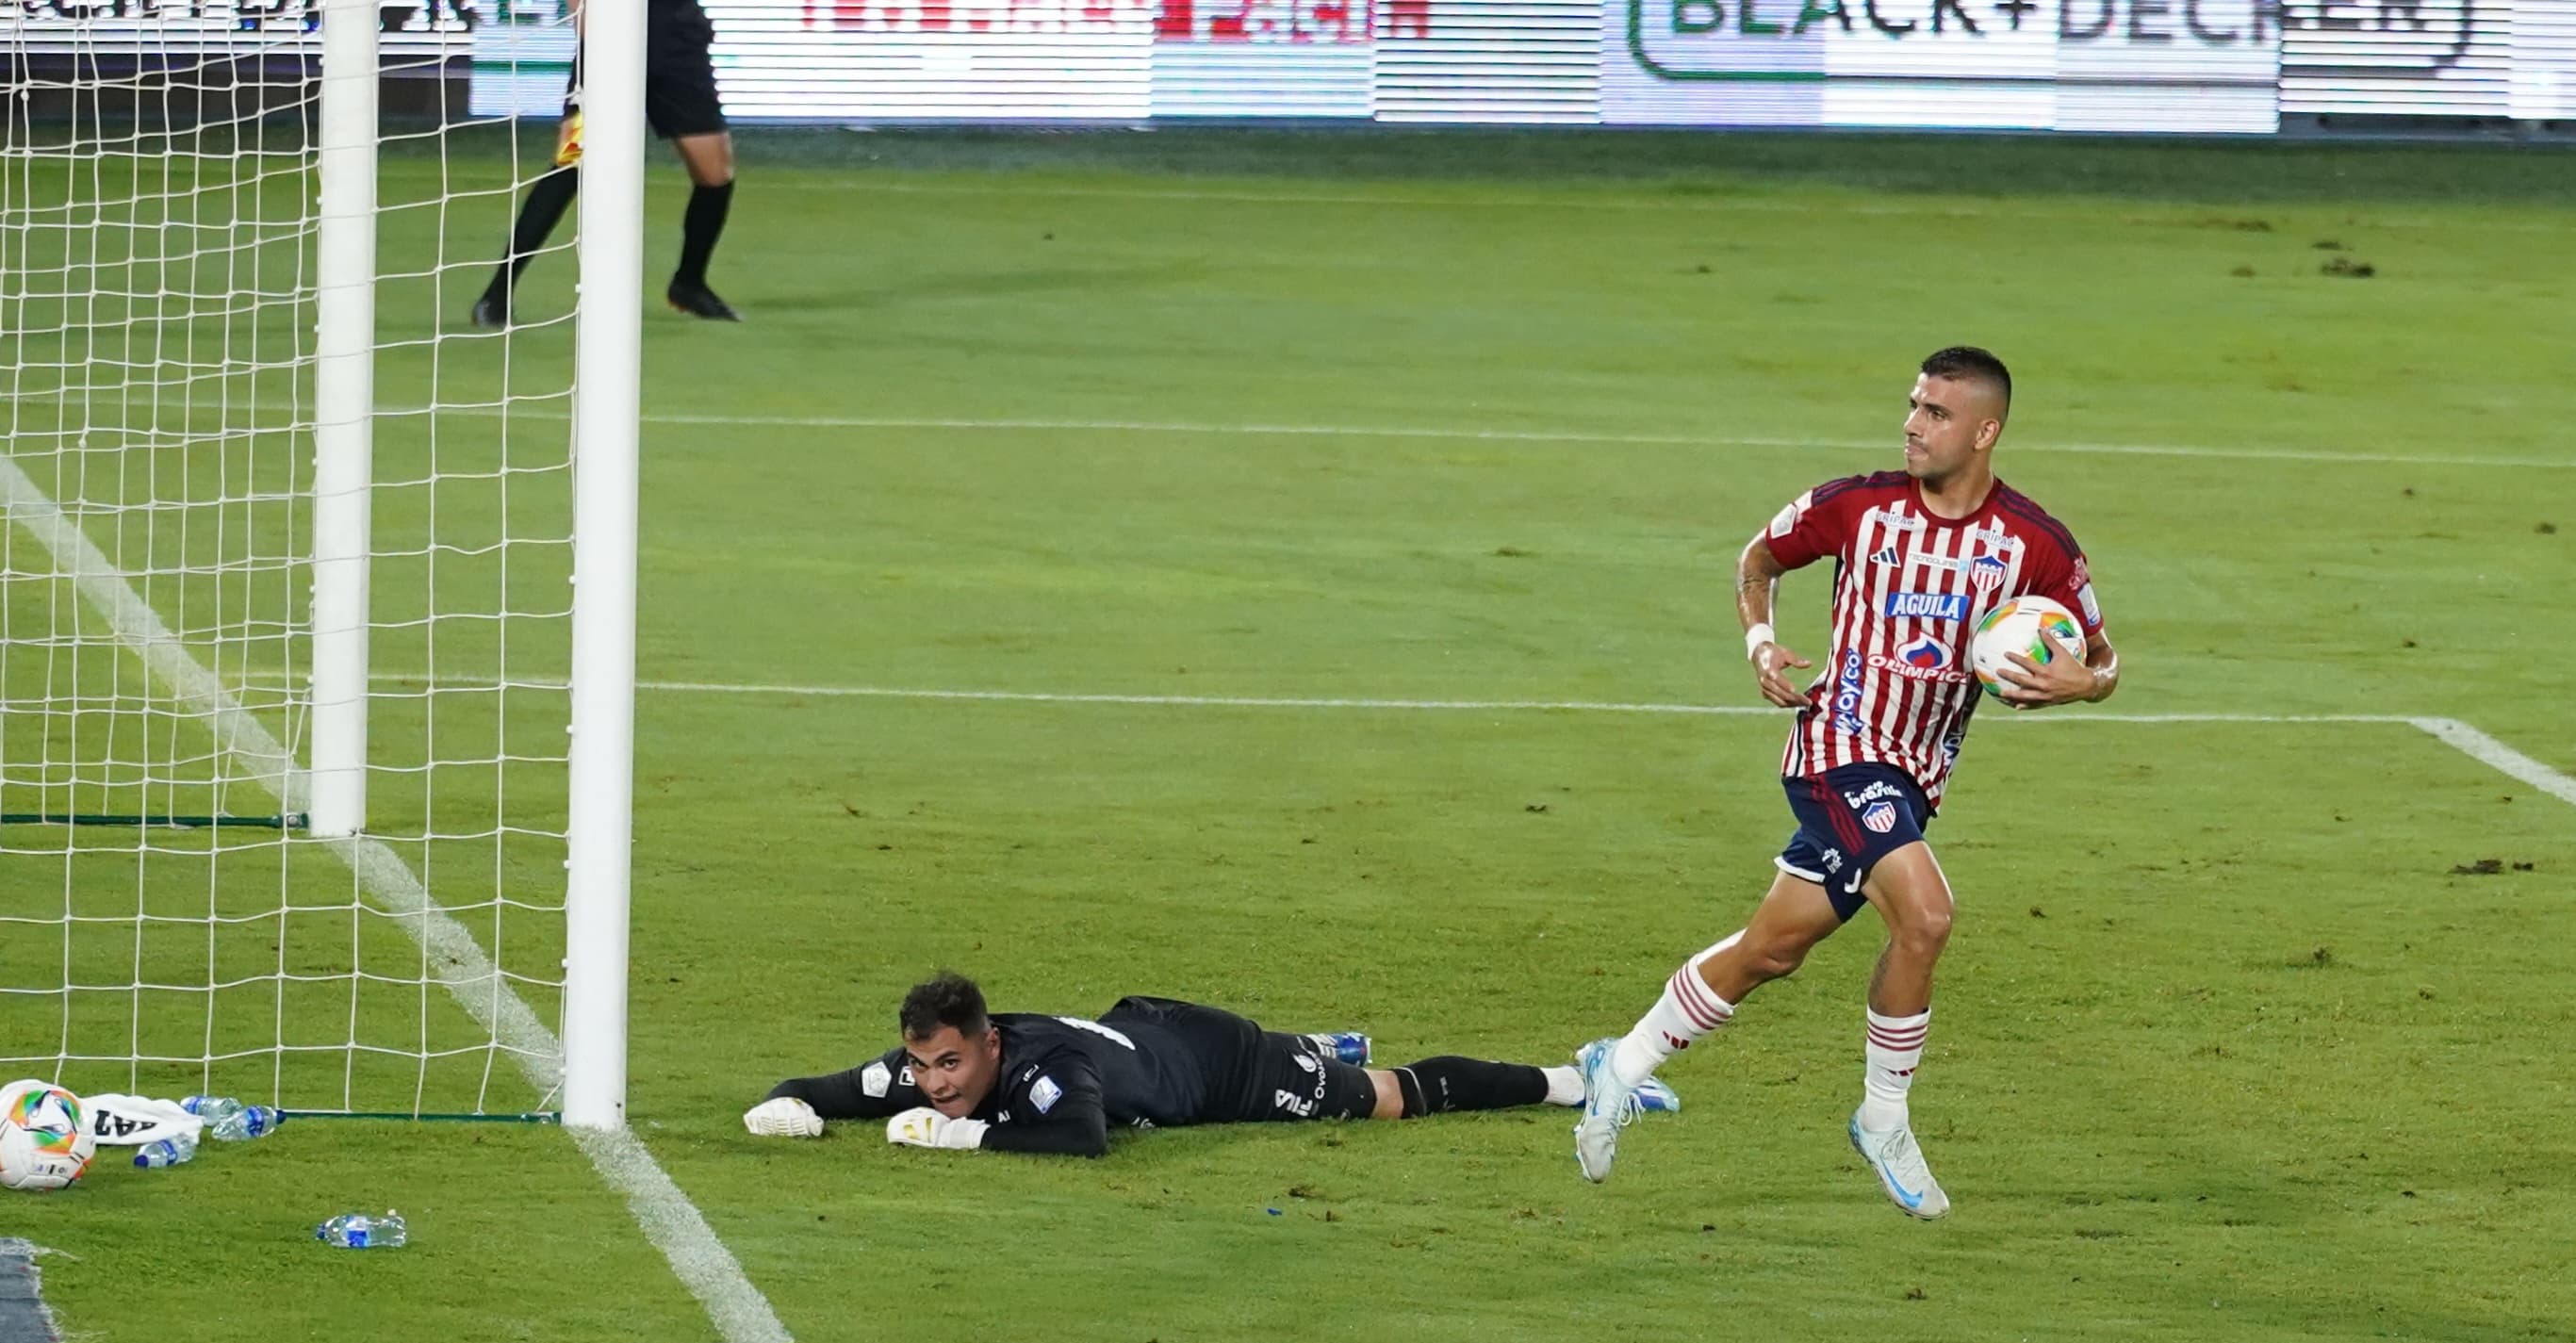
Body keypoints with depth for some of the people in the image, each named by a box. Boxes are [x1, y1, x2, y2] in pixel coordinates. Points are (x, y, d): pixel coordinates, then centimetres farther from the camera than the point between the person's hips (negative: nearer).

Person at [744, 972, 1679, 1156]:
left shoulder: (1040, 1067, -44)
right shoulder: (917, 1071, -24)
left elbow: (1084, 1140, -61)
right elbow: (826, 1093, -15)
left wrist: (963, 1134, -55)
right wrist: (787, 1107, -39)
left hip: (1214, 1062, -6)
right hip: (1141, 1028, 6)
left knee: (1402, 1098, 11)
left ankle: (1580, 1085, 26)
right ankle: (1329, 1050, 71)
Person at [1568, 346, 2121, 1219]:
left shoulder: (2036, 546, -3)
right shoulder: (1860, 507, -5)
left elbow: (2101, 661, 5)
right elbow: (1758, 559, 13)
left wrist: (2083, 681, -18)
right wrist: (1760, 639, -5)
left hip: (1916, 776, 4)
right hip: (1842, 745, -4)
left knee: (1774, 948, 11)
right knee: (1923, 912, -25)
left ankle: (1622, 1067, 30)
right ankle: (1884, 1120, -8)